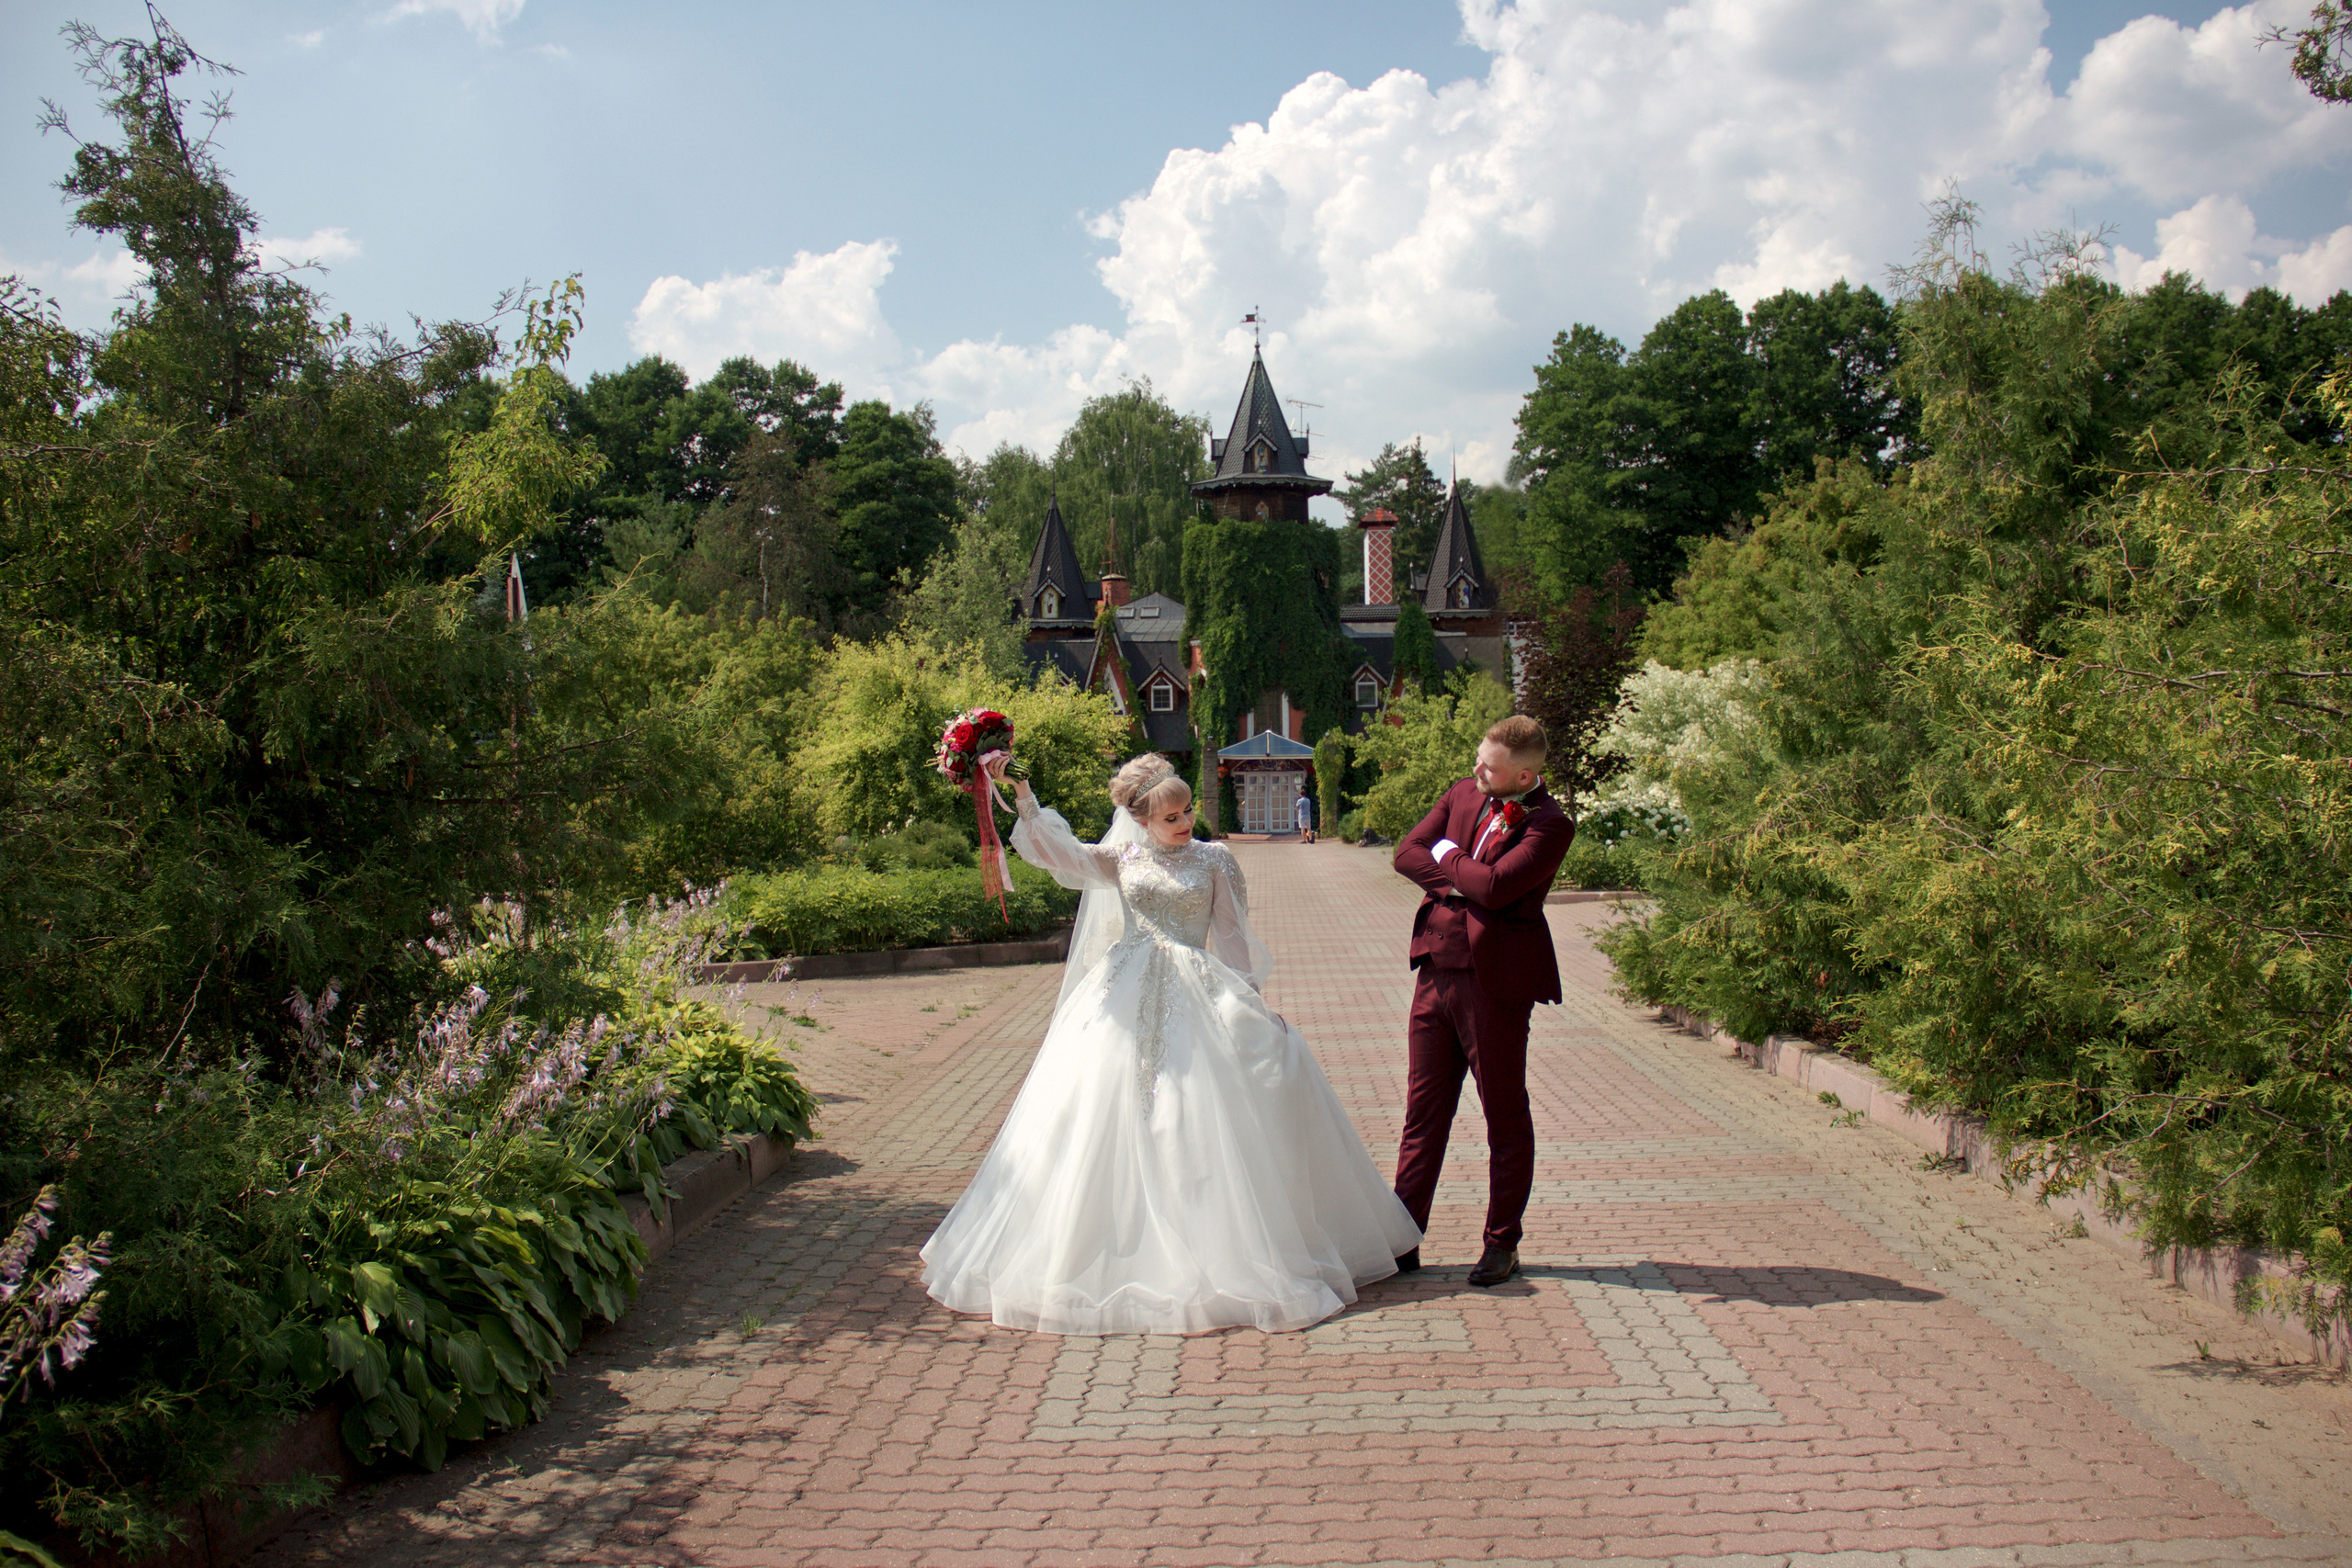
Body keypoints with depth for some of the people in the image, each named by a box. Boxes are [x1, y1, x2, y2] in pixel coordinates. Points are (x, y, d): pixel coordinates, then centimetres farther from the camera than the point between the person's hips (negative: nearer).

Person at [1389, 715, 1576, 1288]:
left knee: (1505, 1114, 8)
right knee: (1424, 1110, 10)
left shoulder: (1549, 825, -12)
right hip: (1438, 967, 6)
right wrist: (1462, 880, -10)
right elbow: (1406, 852, 4)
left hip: (1496, 979, -6)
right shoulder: (1463, 794, 8)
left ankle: (1502, 1243, 21)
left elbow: (1495, 885, -23)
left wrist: (1448, 858, -6)